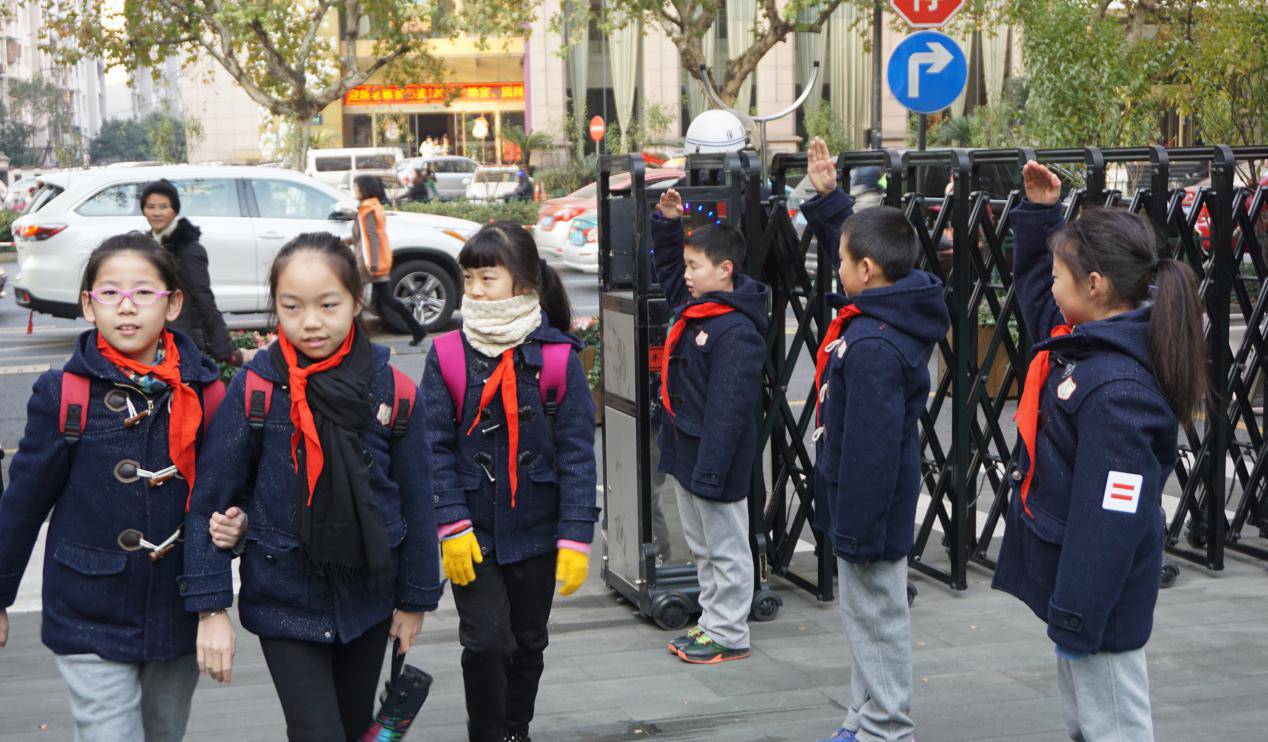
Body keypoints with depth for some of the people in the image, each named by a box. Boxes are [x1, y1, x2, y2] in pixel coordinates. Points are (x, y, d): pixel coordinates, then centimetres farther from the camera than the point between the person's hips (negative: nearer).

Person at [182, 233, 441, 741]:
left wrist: (415, 598, 5)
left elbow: (415, 500, 1)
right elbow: (210, 502, -8)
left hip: (368, 599, 3)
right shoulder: (254, 388, -11)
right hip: (284, 600, -2)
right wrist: (211, 608, -10)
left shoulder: (391, 388, -6)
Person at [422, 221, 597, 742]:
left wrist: (575, 537, -10)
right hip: (473, 533, -1)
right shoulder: (448, 355, -5)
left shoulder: (558, 357, -7)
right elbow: (435, 447, -4)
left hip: (535, 531, 1)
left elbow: (577, 451, -6)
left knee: (529, 642, 15)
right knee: (486, 642, -7)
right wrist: (451, 525, -13)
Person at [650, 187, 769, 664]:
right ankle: (712, 623, 29)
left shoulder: (737, 332, -23)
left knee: (725, 549, 3)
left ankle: (728, 635, 12)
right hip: (685, 448, 10)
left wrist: (709, 471, -27)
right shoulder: (692, 307, 6)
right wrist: (668, 222, 12)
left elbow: (729, 409, -26)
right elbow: (665, 267, 27)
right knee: (701, 547, 18)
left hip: (714, 456, -10)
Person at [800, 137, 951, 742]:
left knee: (876, 618, 2)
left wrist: (856, 528, -22)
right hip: (879, 502, 11)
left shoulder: (872, 347, -28)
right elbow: (851, 238, 24)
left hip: (871, 505, -10)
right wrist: (827, 197, 22)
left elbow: (871, 446, -27)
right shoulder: (894, 311, 2)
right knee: (869, 618, 20)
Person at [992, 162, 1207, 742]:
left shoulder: (1117, 392, -27)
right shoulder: (1077, 341, 2)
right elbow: (1034, 288, 24)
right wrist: (1039, 211, 14)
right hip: (1071, 582, 10)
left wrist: (1075, 619, -24)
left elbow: (1109, 521, -28)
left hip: (1099, 600, -10)